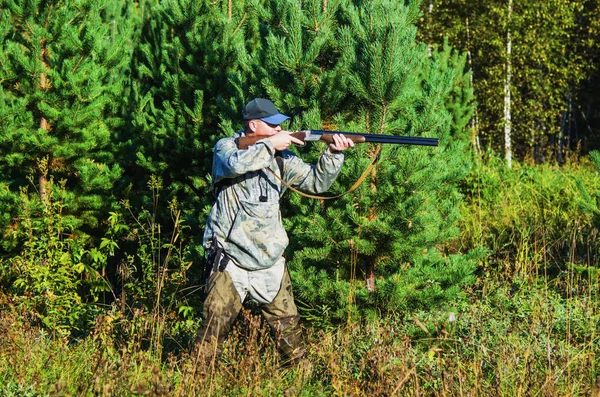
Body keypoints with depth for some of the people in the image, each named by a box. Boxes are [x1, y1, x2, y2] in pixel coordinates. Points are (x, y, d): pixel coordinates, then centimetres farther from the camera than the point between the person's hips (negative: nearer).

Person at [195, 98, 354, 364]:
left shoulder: (281, 157, 10)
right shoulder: (226, 147, -3)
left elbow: (315, 182, 8)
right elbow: (235, 164, -27)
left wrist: (333, 154, -8)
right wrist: (271, 144, -21)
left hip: (270, 262, 5)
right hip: (230, 261, -5)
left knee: (288, 324, 9)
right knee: (214, 325, -9)